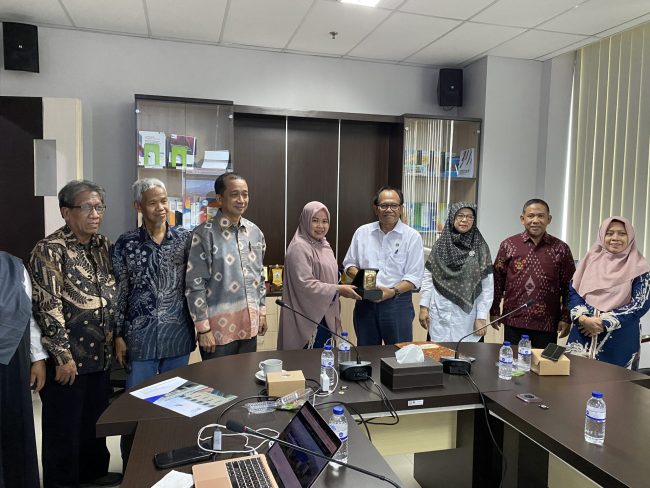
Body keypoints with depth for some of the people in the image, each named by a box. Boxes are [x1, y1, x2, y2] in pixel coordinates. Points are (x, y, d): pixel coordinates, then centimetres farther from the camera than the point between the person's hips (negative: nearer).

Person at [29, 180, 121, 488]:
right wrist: (63, 355, -16)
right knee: (64, 427, 10)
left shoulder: (104, 246, 6)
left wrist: (117, 338, 12)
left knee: (96, 420, 20)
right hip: (67, 358, -6)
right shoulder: (49, 250, -14)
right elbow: (48, 307, -17)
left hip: (101, 355, 6)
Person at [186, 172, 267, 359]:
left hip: (249, 324, 5)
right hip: (219, 327, -5)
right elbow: (195, 284, -12)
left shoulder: (255, 232, 6)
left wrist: (262, 311, 13)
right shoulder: (205, 234, -12)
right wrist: (203, 328, -13)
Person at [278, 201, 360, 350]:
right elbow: (305, 285, -21)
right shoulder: (299, 248, -15)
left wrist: (342, 288, 9)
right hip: (309, 318, -9)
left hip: (326, 316, 9)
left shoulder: (324, 246, 14)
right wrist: (338, 290, -20)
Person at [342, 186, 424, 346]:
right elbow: (349, 264, 13)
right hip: (365, 302, 3)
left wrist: (393, 291, -20)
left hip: (397, 302, -3)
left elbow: (414, 277, -6)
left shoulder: (412, 236, -3)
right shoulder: (362, 232, 6)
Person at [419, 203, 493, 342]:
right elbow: (428, 277, 6)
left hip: (467, 315, -1)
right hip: (440, 313, 1)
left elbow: (487, 286, -2)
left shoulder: (481, 247, -1)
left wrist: (482, 317, -6)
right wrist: (424, 307, 1)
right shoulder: (440, 245, 4)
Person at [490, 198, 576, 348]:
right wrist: (494, 311, 3)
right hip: (514, 322, 0)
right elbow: (497, 280, 4)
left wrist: (566, 318, 2)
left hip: (547, 324, 0)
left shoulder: (560, 249, 3)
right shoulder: (508, 245, 2)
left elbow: (569, 286, 5)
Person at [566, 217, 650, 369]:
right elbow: (573, 291, 3)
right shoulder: (591, 259, 7)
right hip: (583, 334, 2)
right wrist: (583, 318, -13)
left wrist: (604, 323, -14)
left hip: (619, 340, -2)